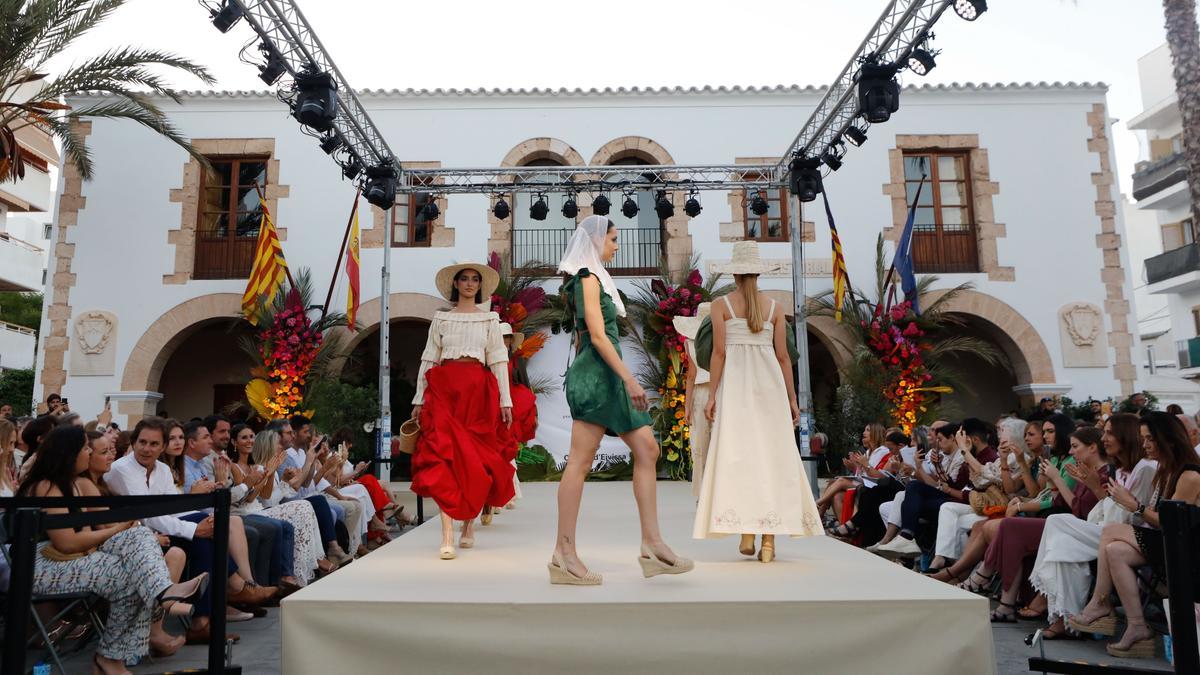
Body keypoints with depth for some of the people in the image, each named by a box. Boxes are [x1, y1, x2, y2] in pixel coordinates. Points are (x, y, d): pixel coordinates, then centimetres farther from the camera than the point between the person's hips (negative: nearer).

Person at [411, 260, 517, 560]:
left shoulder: (490, 319, 13)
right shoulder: (441, 319, 13)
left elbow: (499, 361, 6)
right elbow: (428, 359, 11)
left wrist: (505, 400, -2)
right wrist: (419, 398, 5)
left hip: (479, 390, 1)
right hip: (444, 388, 0)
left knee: (477, 460, 1)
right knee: (445, 455, -13)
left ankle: (469, 525, 20)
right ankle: (447, 536, -16)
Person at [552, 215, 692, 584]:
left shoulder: (591, 279, 23)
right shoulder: (589, 278, -6)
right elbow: (597, 335, -16)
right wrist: (629, 378, -21)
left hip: (606, 377, 10)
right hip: (597, 374, -10)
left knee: (648, 450, 4)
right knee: (580, 461, -8)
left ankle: (652, 545, 4)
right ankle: (564, 555, -2)